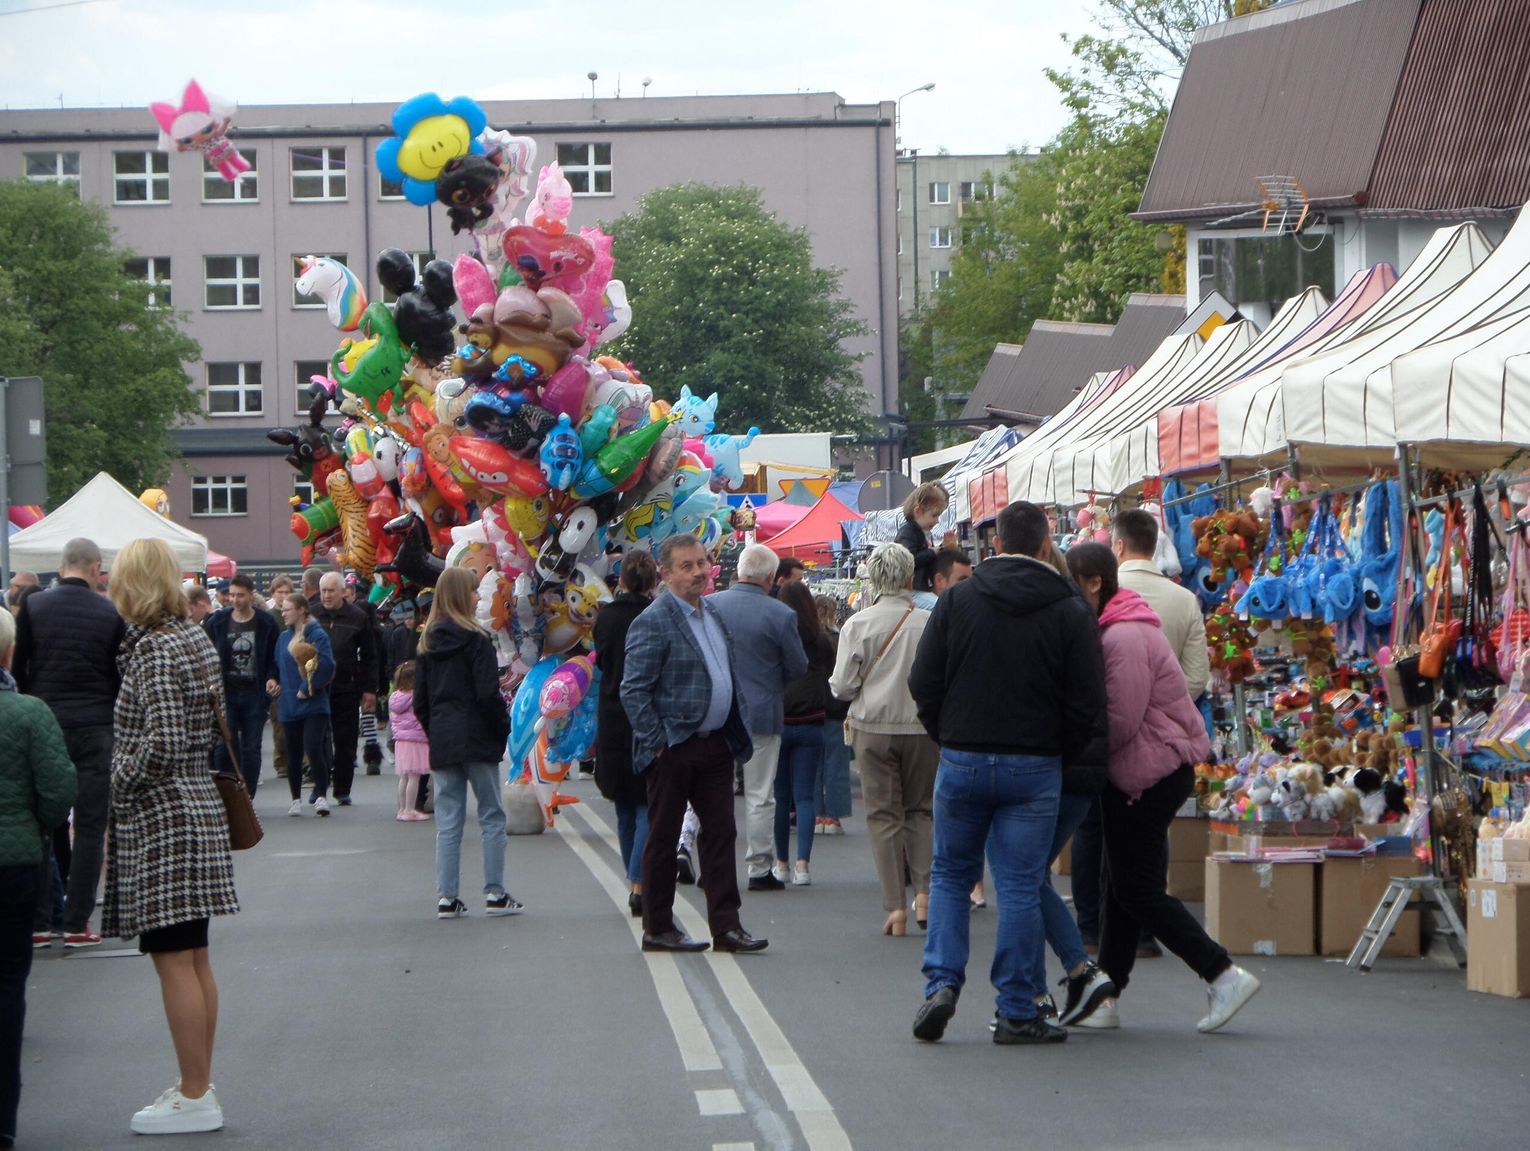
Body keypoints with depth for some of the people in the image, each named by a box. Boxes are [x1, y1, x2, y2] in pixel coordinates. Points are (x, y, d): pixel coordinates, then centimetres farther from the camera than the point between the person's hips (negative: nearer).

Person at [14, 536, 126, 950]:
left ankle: (38, 920, 6)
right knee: (90, 826, 3)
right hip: (95, 729, -1)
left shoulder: (33, 607, 0)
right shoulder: (111, 614, -3)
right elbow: (123, 678, 1)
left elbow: (17, 668, 4)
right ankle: (76, 923, 2)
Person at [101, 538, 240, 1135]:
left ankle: (194, 1097, -3)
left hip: (161, 817, -10)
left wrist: (119, 784, -11)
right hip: (197, 807, 10)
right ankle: (198, 1087, 20)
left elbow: (165, 742, -24)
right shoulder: (194, 638, 12)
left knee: (175, 959, -6)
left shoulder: (153, 650, -16)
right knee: (195, 961, 13)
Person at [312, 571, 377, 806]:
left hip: (347, 689, 0)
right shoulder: (312, 615, 3)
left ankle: (342, 791, 11)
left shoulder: (357, 617, 2)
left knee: (346, 742, 3)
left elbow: (369, 656, 6)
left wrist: (369, 689, 1)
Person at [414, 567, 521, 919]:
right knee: (492, 815, 3)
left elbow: (420, 701, 9)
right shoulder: (476, 639, -9)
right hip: (477, 739, -5)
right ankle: (495, 893, 2)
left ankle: (446, 897, 3)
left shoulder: (427, 642, 8)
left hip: (441, 742, 5)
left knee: (448, 822, 6)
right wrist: (504, 728, -2)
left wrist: (434, 733, 16)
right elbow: (488, 694, -14)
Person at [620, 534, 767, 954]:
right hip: (674, 748, -7)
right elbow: (633, 690, -14)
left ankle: (726, 926, 8)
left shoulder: (714, 612, 13)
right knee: (663, 837, 3)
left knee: (720, 833, 5)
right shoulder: (653, 621, -12)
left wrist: (736, 733, 14)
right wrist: (655, 743, -16)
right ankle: (658, 929, 11)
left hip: (715, 745, 7)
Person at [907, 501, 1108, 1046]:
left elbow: (923, 683, 0)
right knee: (1020, 887, 2)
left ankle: (942, 981, 1)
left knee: (950, 875, 16)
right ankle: (1017, 1012, 3)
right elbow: (1087, 700, -5)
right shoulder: (1071, 612, -3)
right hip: (1034, 767, -1)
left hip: (961, 761, 1)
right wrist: (1080, 765, 8)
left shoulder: (956, 600, -1)